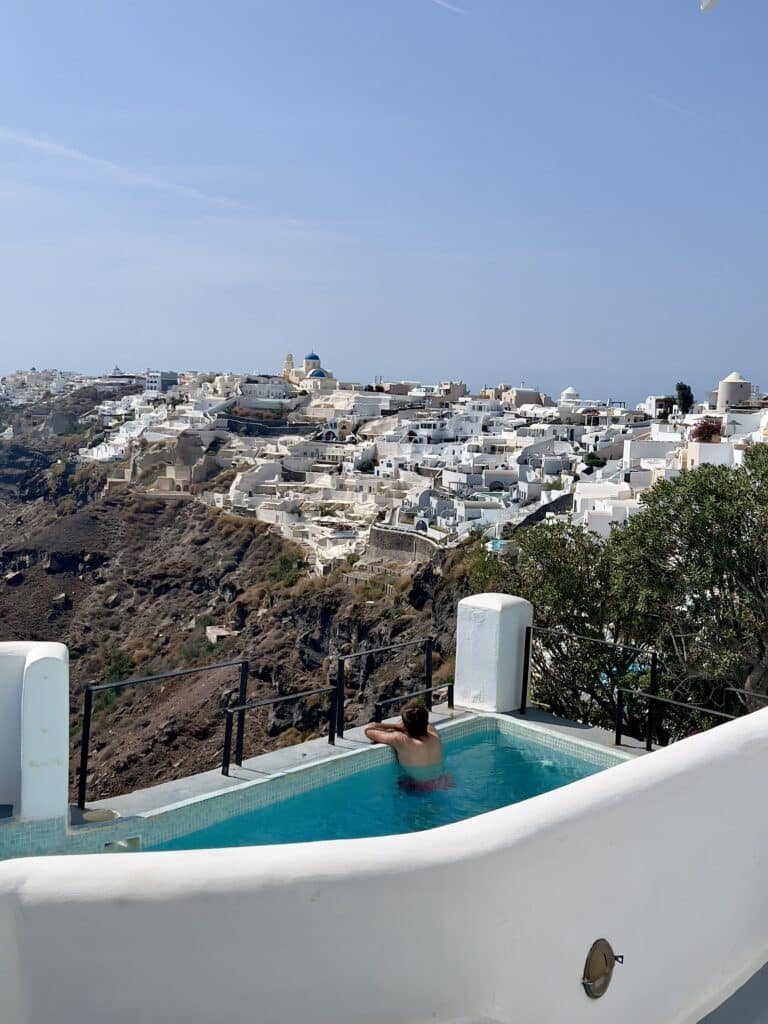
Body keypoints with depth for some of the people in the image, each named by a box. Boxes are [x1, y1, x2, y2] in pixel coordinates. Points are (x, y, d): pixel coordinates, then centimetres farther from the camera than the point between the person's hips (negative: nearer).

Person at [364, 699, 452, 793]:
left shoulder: (400, 741, -22)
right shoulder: (435, 735, -9)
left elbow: (368, 729, -10)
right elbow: (419, 725, 15)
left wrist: (391, 729, 4)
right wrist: (396, 727, 3)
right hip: (443, 785, 4)